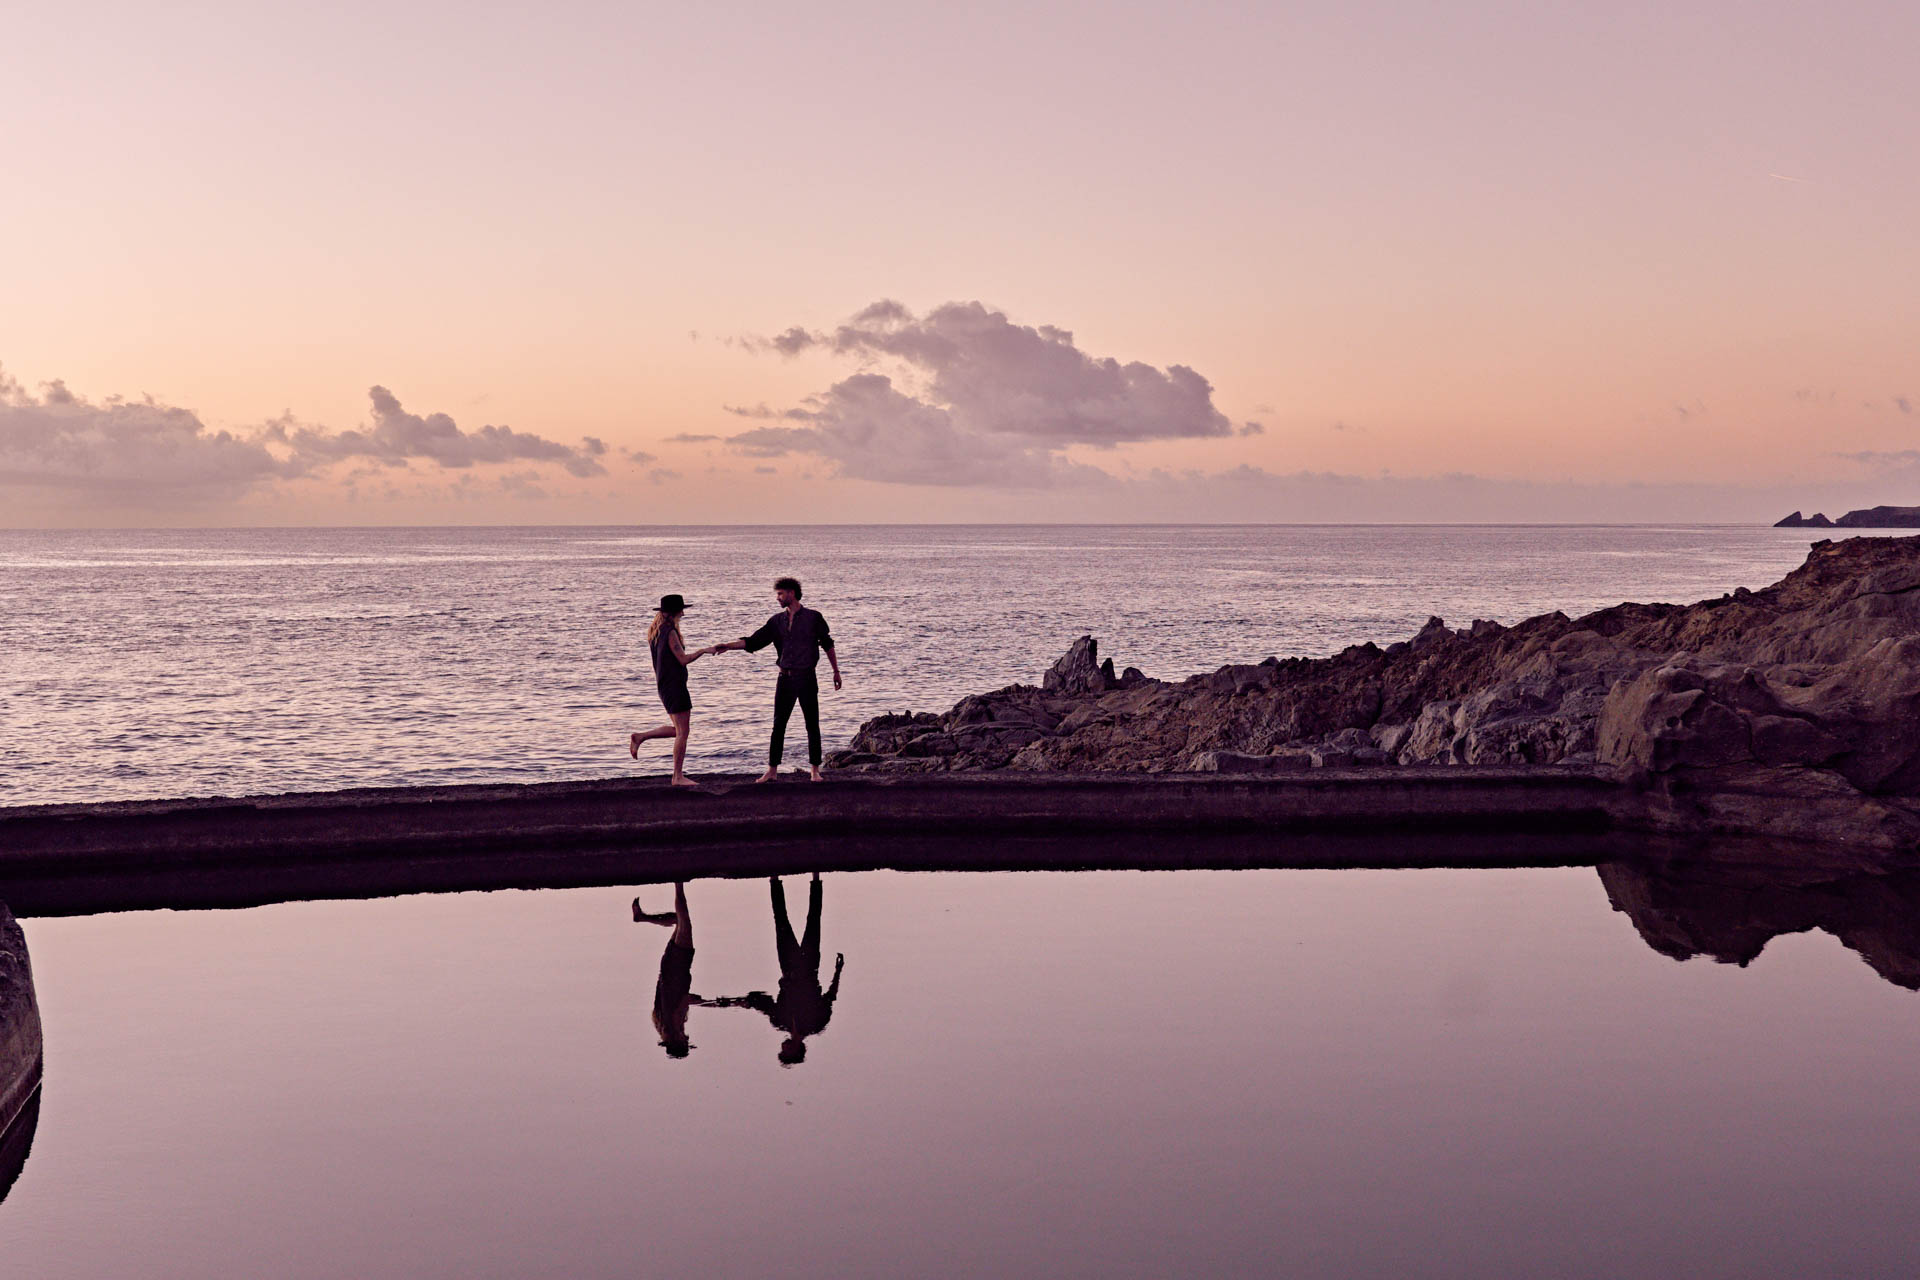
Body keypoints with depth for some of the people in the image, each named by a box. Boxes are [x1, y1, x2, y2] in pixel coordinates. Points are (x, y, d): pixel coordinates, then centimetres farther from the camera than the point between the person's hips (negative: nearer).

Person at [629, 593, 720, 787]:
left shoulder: (654, 631, 11)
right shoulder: (670, 632, -17)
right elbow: (683, 660, -18)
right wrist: (704, 651, -10)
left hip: (664, 685, 9)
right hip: (675, 685, -9)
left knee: (678, 729, 18)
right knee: (682, 731, -5)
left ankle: (639, 738, 16)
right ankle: (678, 777, -3)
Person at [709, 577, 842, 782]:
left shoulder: (813, 617, -1)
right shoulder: (776, 621, 8)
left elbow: (827, 644, 7)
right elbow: (753, 641, 5)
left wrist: (836, 671, 8)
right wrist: (726, 646, -5)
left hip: (807, 678, -3)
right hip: (785, 678, 3)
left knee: (812, 726, -1)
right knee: (778, 726, 3)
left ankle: (815, 771, 6)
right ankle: (771, 771, 7)